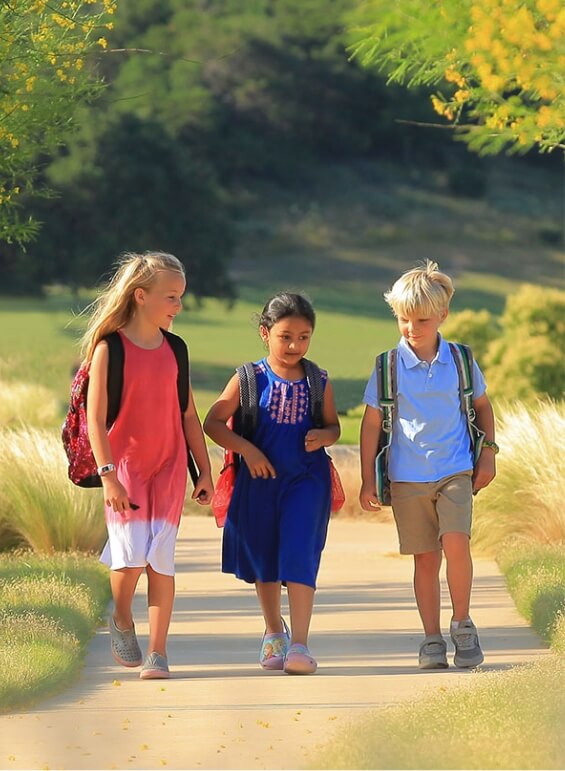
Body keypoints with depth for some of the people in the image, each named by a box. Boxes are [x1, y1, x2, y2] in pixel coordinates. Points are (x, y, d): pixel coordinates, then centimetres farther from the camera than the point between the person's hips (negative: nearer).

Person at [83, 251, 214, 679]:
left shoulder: (173, 350, 7)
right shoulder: (109, 348, -7)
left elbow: (189, 415, 13)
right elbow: (95, 418, -10)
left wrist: (205, 471, 11)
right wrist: (108, 475, -17)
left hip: (168, 467, 4)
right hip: (124, 464, -3)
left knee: (161, 556, -4)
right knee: (131, 553, -14)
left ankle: (158, 653, 1)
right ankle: (122, 621, 16)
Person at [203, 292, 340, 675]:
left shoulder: (318, 382, 1)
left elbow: (334, 426, 12)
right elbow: (213, 422, -4)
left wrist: (322, 436, -11)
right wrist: (246, 449, -16)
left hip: (305, 480, -1)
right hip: (259, 480, 1)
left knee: (299, 554, -15)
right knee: (264, 558, 14)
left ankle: (299, 644, -16)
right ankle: (274, 632, 36)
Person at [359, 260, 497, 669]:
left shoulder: (460, 360, 1)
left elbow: (482, 406, 17)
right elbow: (372, 422, 3)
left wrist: (488, 452, 8)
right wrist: (368, 479, 1)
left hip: (455, 470, 0)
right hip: (407, 477, 0)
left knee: (456, 542, -18)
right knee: (426, 557, 3)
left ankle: (462, 623, -1)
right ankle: (432, 639, 12)